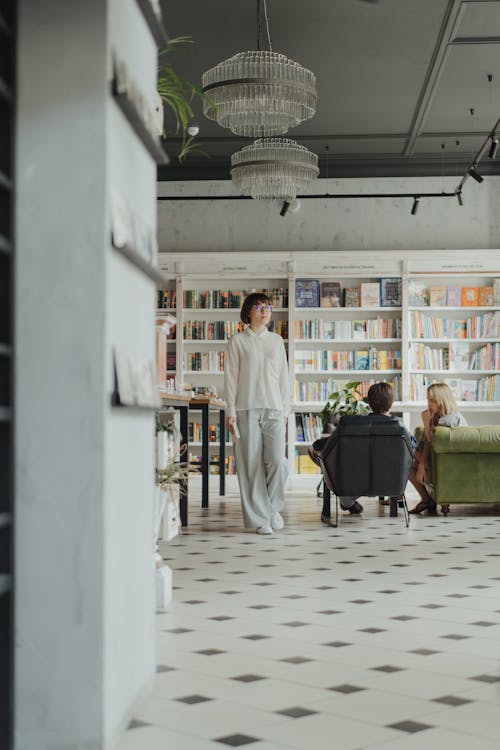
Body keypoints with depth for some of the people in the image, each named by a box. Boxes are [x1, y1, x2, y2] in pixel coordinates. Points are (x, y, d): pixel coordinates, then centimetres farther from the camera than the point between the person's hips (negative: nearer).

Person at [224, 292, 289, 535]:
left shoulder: (276, 340, 14)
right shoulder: (238, 341, 6)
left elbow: (283, 376, 15)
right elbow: (231, 377, 2)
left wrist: (285, 409, 9)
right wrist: (231, 411, -4)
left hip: (273, 408, 2)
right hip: (246, 408, -2)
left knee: (276, 460, -9)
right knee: (251, 464, -3)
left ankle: (273, 508, 14)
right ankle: (259, 517, 5)